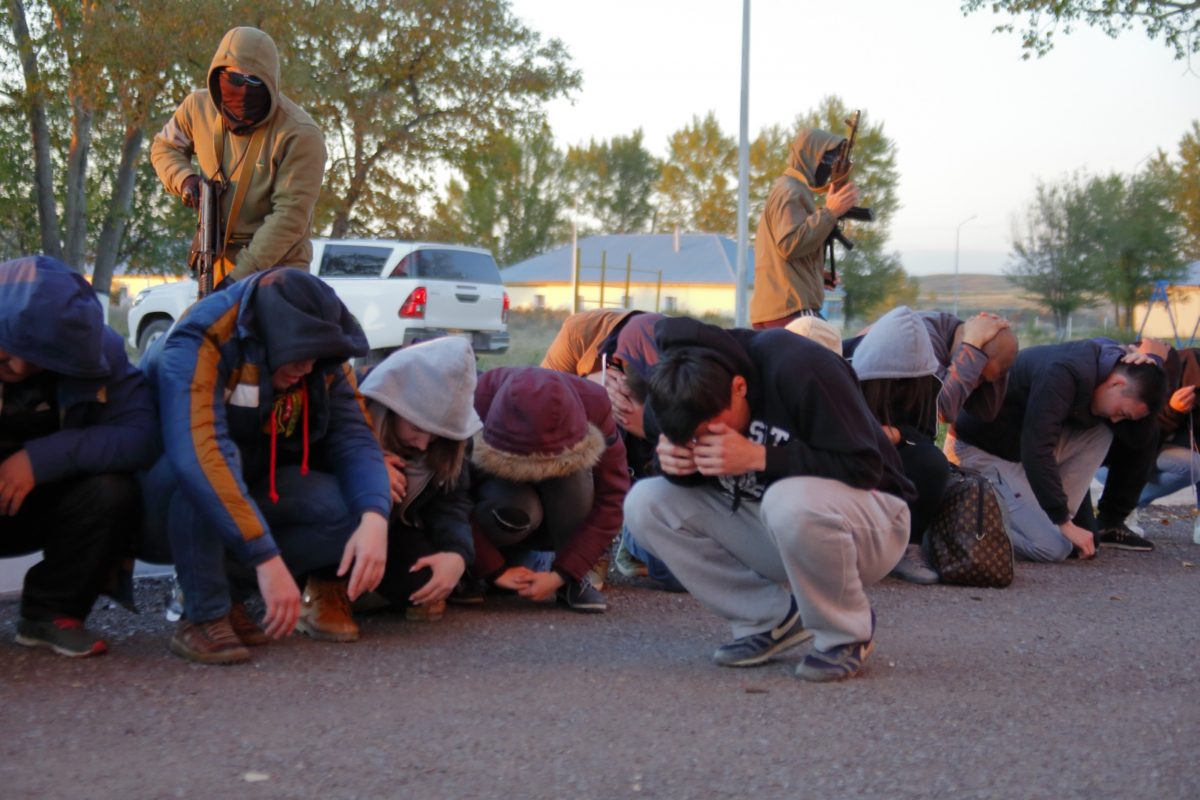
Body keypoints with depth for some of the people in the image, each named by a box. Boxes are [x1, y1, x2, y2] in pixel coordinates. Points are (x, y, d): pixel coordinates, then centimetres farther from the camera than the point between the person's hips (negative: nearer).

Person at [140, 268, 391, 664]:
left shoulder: (323, 363, -9)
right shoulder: (197, 347, -28)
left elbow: (355, 439, -17)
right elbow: (199, 455, -41)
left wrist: (374, 520, -37)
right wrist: (267, 559, -47)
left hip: (246, 494, 5)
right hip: (162, 499, -5)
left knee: (348, 509, -21)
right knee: (219, 455, -38)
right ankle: (204, 616, -24)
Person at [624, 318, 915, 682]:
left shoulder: (799, 368, -27)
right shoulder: (694, 403, -10)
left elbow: (864, 468, -27)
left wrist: (758, 457, -34)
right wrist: (677, 462, -23)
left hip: (868, 517, -6)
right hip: (769, 523, 6)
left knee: (789, 502, -40)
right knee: (645, 504, -11)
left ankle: (847, 634, -12)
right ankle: (775, 616, -3)